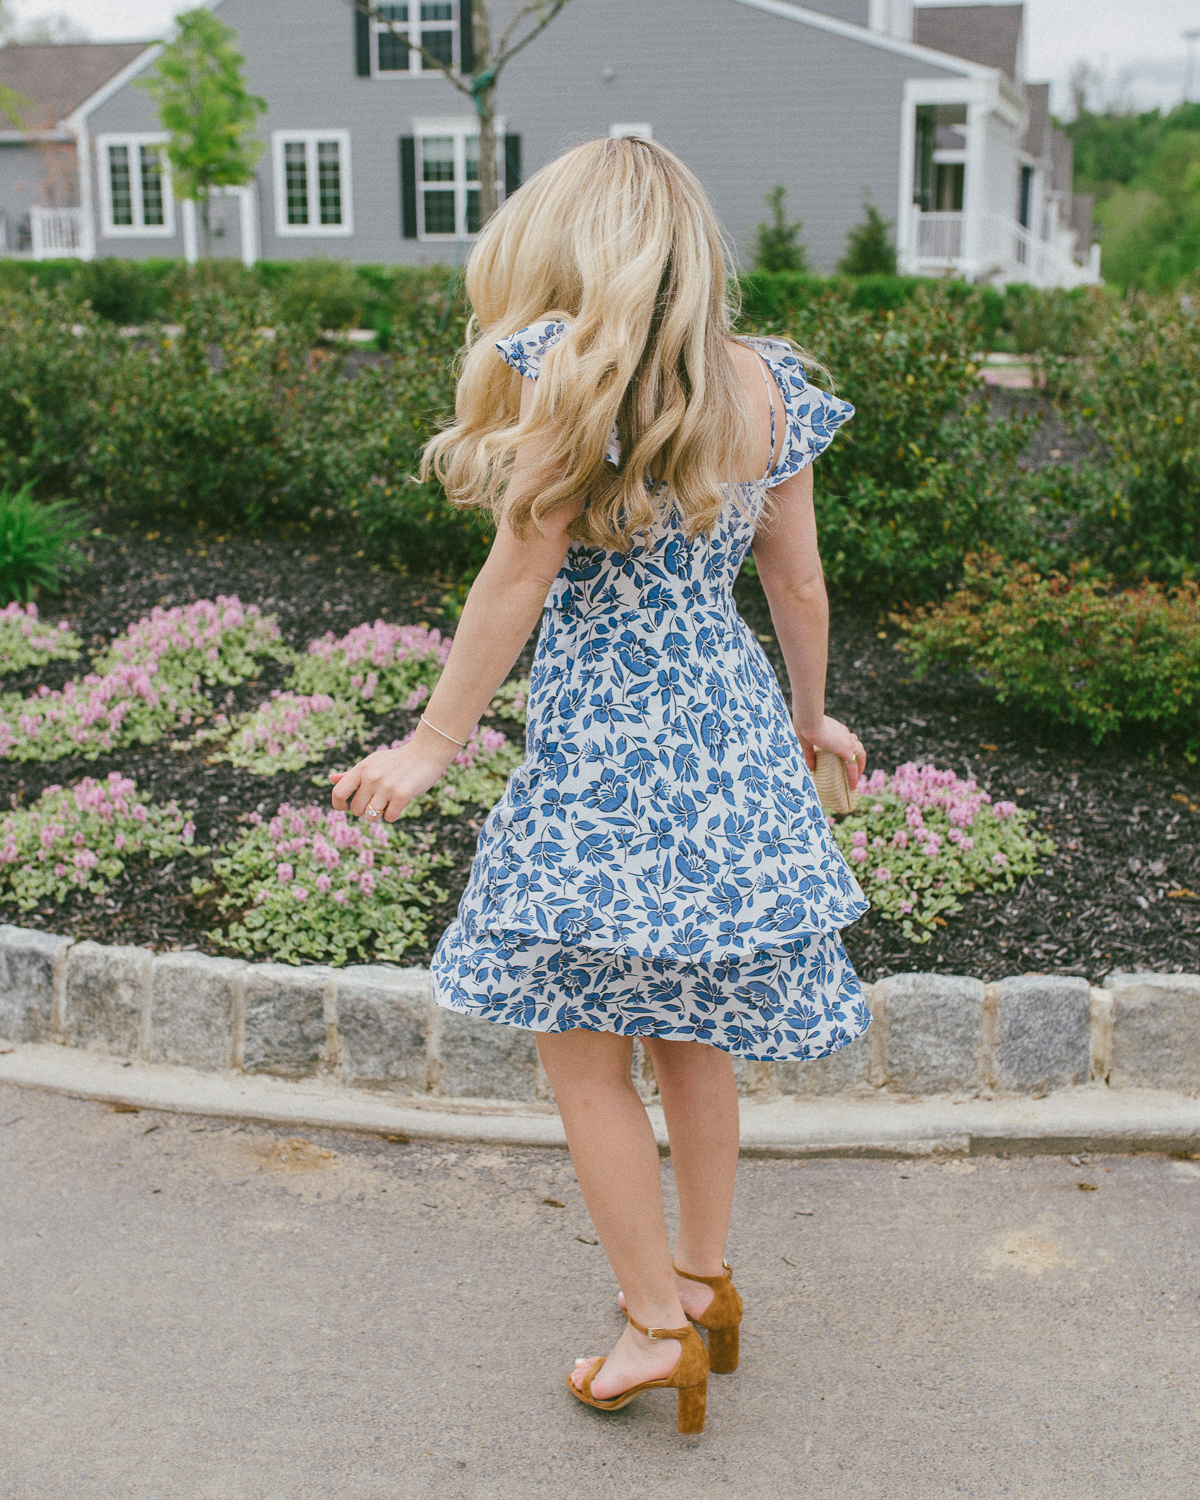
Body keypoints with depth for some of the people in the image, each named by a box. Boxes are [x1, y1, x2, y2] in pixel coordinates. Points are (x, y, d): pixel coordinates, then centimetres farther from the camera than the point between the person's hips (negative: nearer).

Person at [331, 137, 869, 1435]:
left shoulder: (575, 374, -13)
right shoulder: (763, 386, 4)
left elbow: (520, 575, -12)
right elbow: (799, 583, 10)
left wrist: (434, 743, -2)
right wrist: (809, 718, 27)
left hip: (605, 754, -7)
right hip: (731, 736, 7)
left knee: (583, 1052, 9)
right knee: (689, 1036, 21)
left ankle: (660, 1327, 20)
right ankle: (704, 1278, 37)